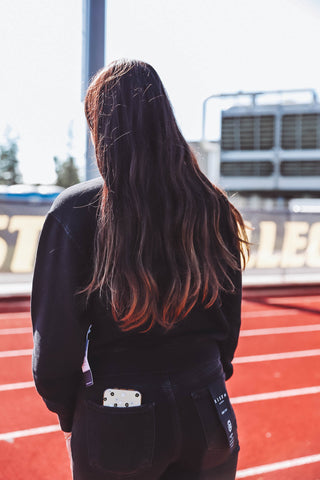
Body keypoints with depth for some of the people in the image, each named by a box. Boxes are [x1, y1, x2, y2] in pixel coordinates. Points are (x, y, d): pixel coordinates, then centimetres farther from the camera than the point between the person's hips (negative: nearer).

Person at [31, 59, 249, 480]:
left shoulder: (75, 211, -15)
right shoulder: (213, 207, -4)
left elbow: (55, 342, -12)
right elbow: (229, 323, 5)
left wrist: (67, 412, 5)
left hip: (115, 429, -2)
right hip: (205, 414, 3)